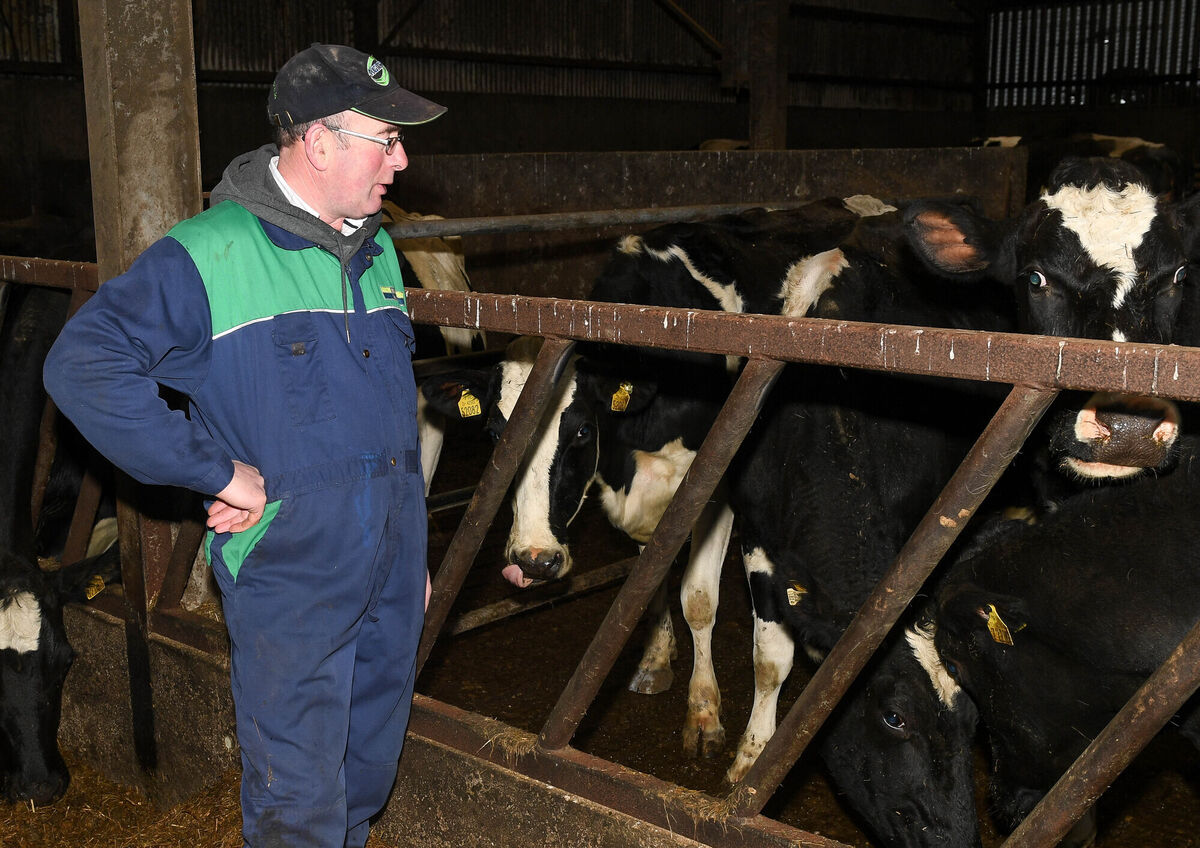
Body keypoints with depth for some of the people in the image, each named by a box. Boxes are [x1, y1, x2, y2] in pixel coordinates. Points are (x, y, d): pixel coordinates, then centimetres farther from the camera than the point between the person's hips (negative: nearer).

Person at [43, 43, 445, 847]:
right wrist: (218, 469, -22)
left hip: (391, 584, 7)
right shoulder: (211, 255, -14)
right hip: (287, 586, -6)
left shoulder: (377, 253, 9)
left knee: (367, 777, 21)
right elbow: (84, 364, -21)